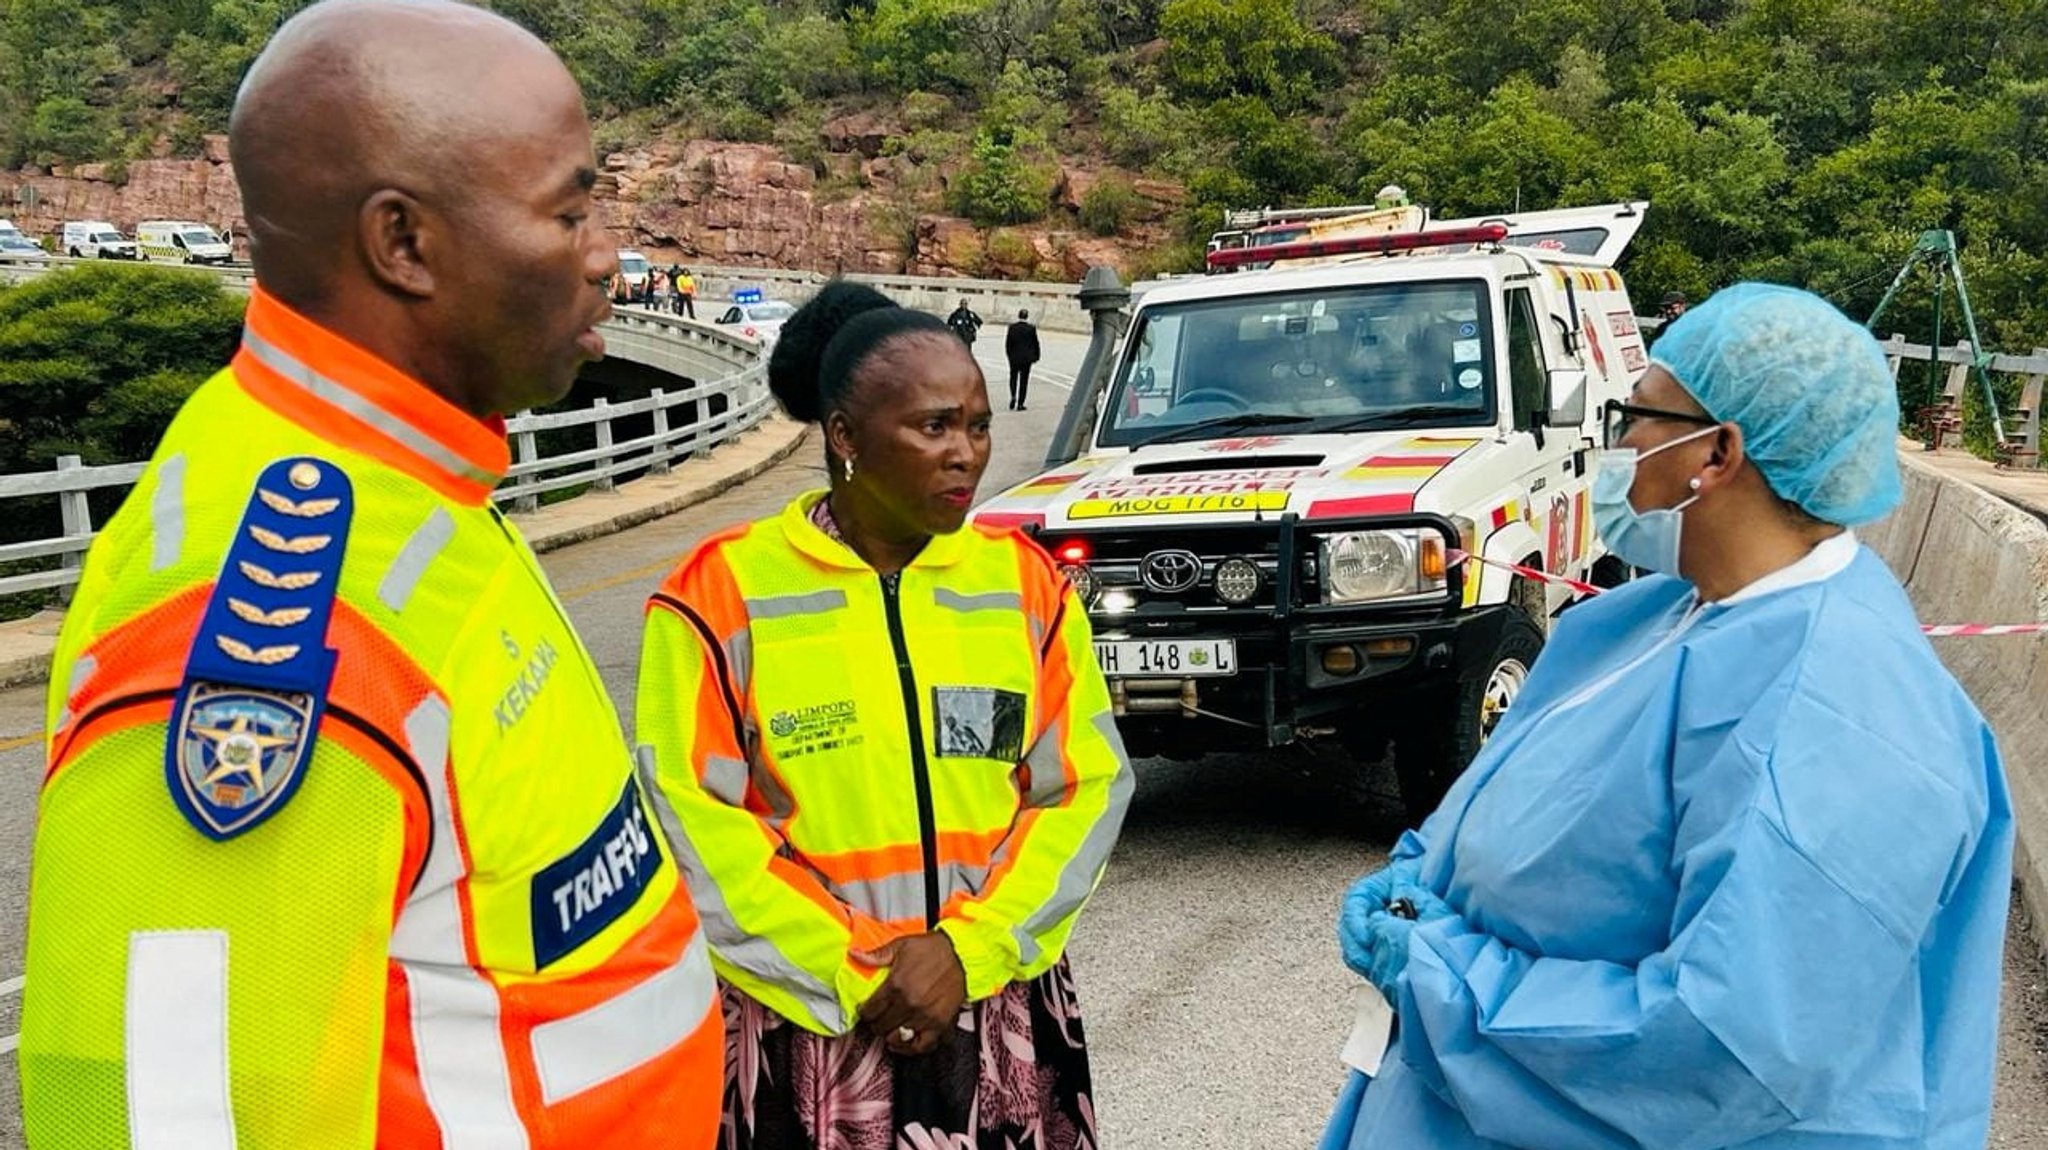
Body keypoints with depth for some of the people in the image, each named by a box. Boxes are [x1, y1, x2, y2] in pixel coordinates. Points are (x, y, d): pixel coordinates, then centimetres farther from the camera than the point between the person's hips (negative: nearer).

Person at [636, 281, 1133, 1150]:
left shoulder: (1026, 583, 2)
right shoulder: (722, 595, -8)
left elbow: (1086, 786, 0)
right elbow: (691, 823, -10)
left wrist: (969, 948, -11)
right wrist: (849, 975, -12)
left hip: (1005, 1008, 3)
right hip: (807, 1025, -2)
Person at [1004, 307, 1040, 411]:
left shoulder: (1012, 327, -6)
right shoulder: (1031, 328, -7)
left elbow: (1007, 343, -2)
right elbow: (1035, 344, -2)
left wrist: (1009, 355, 10)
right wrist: (1036, 356, 10)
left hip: (1014, 357, 1)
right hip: (1026, 358, -1)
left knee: (1013, 377, 18)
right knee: (1023, 380, 5)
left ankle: (1013, 396, -5)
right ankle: (1020, 404, 4)